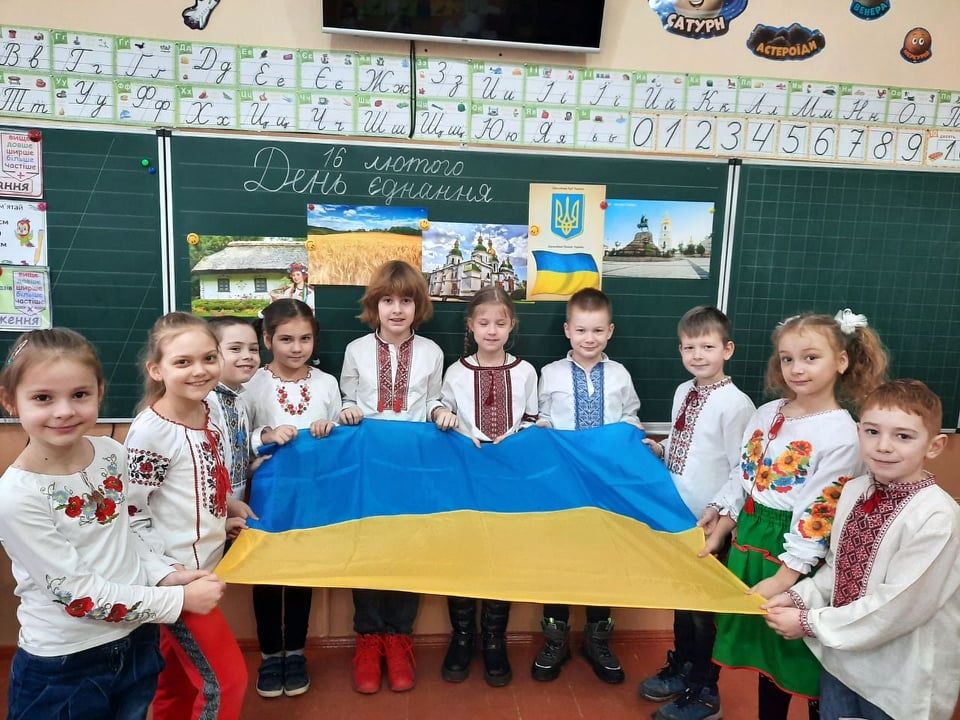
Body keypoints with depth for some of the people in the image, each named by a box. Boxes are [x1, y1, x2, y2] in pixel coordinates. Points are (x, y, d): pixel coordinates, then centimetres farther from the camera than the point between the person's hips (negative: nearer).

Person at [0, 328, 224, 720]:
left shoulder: (112, 453, -6)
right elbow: (78, 593, -21)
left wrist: (165, 575, -6)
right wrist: (179, 599, -19)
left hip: (138, 643, 5)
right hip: (64, 666, -5)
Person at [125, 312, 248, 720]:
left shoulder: (210, 411, 0)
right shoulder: (150, 431, -23)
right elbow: (130, 513, -20)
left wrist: (229, 507, 14)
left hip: (207, 563, 7)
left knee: (180, 674, 23)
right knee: (226, 680, 0)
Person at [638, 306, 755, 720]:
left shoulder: (735, 403, -16)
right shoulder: (682, 393, 5)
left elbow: (742, 471, -16)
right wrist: (660, 451, 0)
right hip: (678, 514, 7)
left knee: (706, 602, 9)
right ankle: (682, 668, 41)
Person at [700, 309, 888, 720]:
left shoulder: (842, 434, -16)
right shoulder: (766, 414, 4)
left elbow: (820, 515, -18)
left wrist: (786, 577, -18)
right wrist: (719, 532, 9)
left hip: (796, 553, -6)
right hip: (749, 541, 6)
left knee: (798, 653, 9)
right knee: (764, 645, 20)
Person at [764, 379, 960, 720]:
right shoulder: (854, 490, -3)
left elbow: (899, 607, -23)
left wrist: (809, 623, -18)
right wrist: (799, 596, -6)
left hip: (899, 679, -5)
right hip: (841, 657, 5)